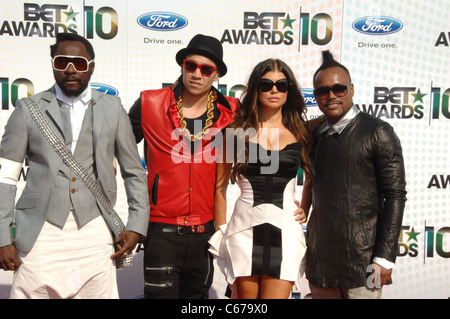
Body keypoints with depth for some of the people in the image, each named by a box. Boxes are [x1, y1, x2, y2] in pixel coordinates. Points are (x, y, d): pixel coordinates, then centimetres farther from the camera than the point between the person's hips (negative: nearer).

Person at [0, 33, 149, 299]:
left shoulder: (112, 109, 7)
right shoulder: (28, 109, 6)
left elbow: (134, 172, 10)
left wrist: (137, 226, 2)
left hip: (95, 233, 0)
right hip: (41, 233, 0)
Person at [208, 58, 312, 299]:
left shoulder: (300, 132, 7)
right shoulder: (237, 131, 3)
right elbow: (220, 186, 6)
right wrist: (221, 231, 6)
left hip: (285, 229, 1)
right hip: (245, 229, 0)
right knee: (245, 296, 10)